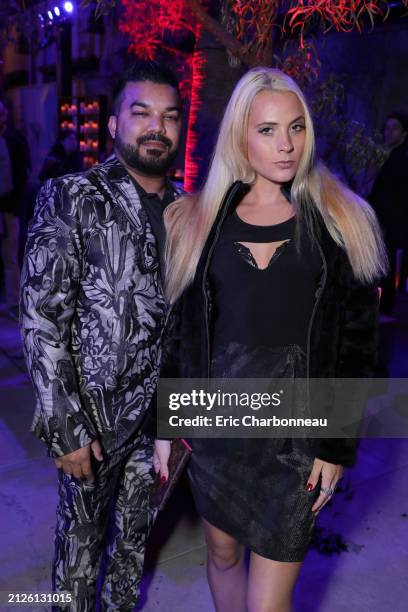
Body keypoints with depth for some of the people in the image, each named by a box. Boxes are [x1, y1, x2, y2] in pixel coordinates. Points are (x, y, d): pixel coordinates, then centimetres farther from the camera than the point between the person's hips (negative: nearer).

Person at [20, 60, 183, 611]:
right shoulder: (71, 199, -12)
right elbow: (42, 318, -15)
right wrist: (66, 427, -16)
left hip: (162, 410, 4)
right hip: (95, 413, -4)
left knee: (137, 533, 22)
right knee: (82, 538, 16)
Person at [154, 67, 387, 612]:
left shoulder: (342, 223, -3)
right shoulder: (196, 219, 1)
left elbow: (356, 345, -1)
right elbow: (175, 329, 4)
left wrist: (338, 446, -4)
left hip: (297, 436, -2)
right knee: (222, 553, 21)